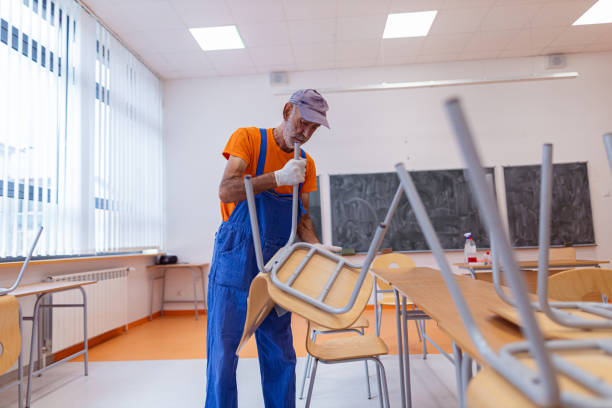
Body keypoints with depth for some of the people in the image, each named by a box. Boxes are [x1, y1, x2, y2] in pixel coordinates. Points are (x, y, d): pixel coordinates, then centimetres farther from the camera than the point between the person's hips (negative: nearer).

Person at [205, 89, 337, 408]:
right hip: (235, 261, -4)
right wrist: (278, 177, -23)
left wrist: (316, 247, -5)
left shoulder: (306, 164, 9)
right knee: (223, 352, 2)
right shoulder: (248, 138, -4)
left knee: (279, 355, 11)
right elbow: (226, 191, -17)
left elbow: (302, 217, 13)